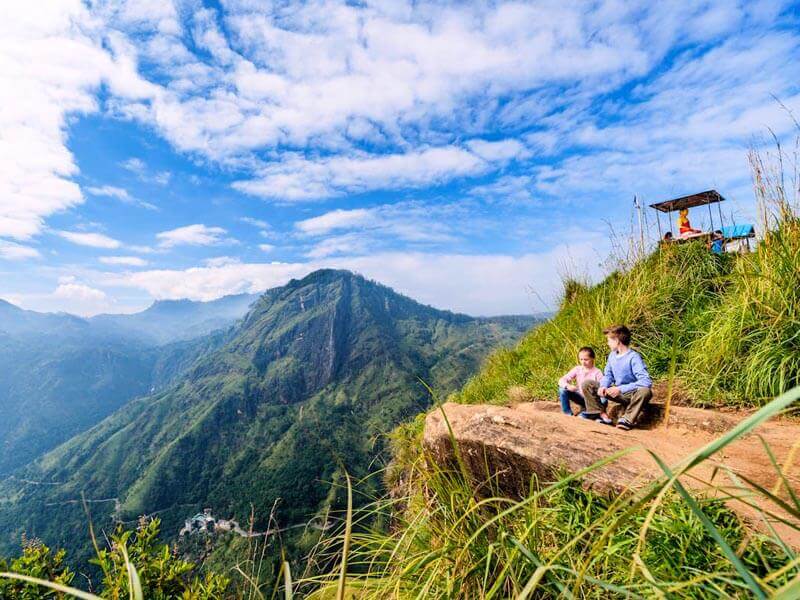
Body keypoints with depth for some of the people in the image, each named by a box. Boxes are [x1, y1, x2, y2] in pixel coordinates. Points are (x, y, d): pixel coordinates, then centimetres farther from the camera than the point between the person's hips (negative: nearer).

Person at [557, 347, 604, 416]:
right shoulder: (577, 369, -4)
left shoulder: (597, 372, -13)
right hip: (580, 397, 3)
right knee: (562, 389, -19)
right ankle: (568, 414, -8)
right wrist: (568, 386, -32)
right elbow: (561, 380, -11)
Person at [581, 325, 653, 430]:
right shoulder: (612, 355, 0)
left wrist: (621, 389, -35)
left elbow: (647, 381, -32)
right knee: (587, 384, -3)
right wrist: (603, 386, -14)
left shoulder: (634, 357, -22)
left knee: (645, 391, -40)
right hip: (617, 392, 6)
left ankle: (628, 419, -24)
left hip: (632, 394, -6)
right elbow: (607, 375, 9)